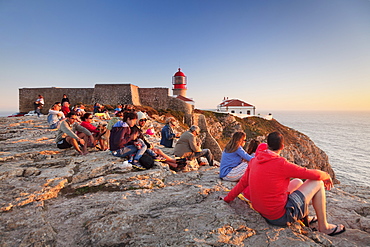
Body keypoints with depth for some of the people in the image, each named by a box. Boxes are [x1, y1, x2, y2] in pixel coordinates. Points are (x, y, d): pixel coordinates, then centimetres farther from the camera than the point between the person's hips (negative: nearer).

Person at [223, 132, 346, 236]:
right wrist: (327, 176, 12)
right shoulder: (281, 164, -23)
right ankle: (324, 226, 18)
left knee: (298, 182, 23)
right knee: (317, 183, 4)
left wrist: (228, 198, 17)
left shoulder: (254, 161, -3)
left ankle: (305, 217, 37)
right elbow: (315, 174, -11)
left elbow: (243, 182, 4)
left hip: (263, 212, 7)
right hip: (281, 216, -7)